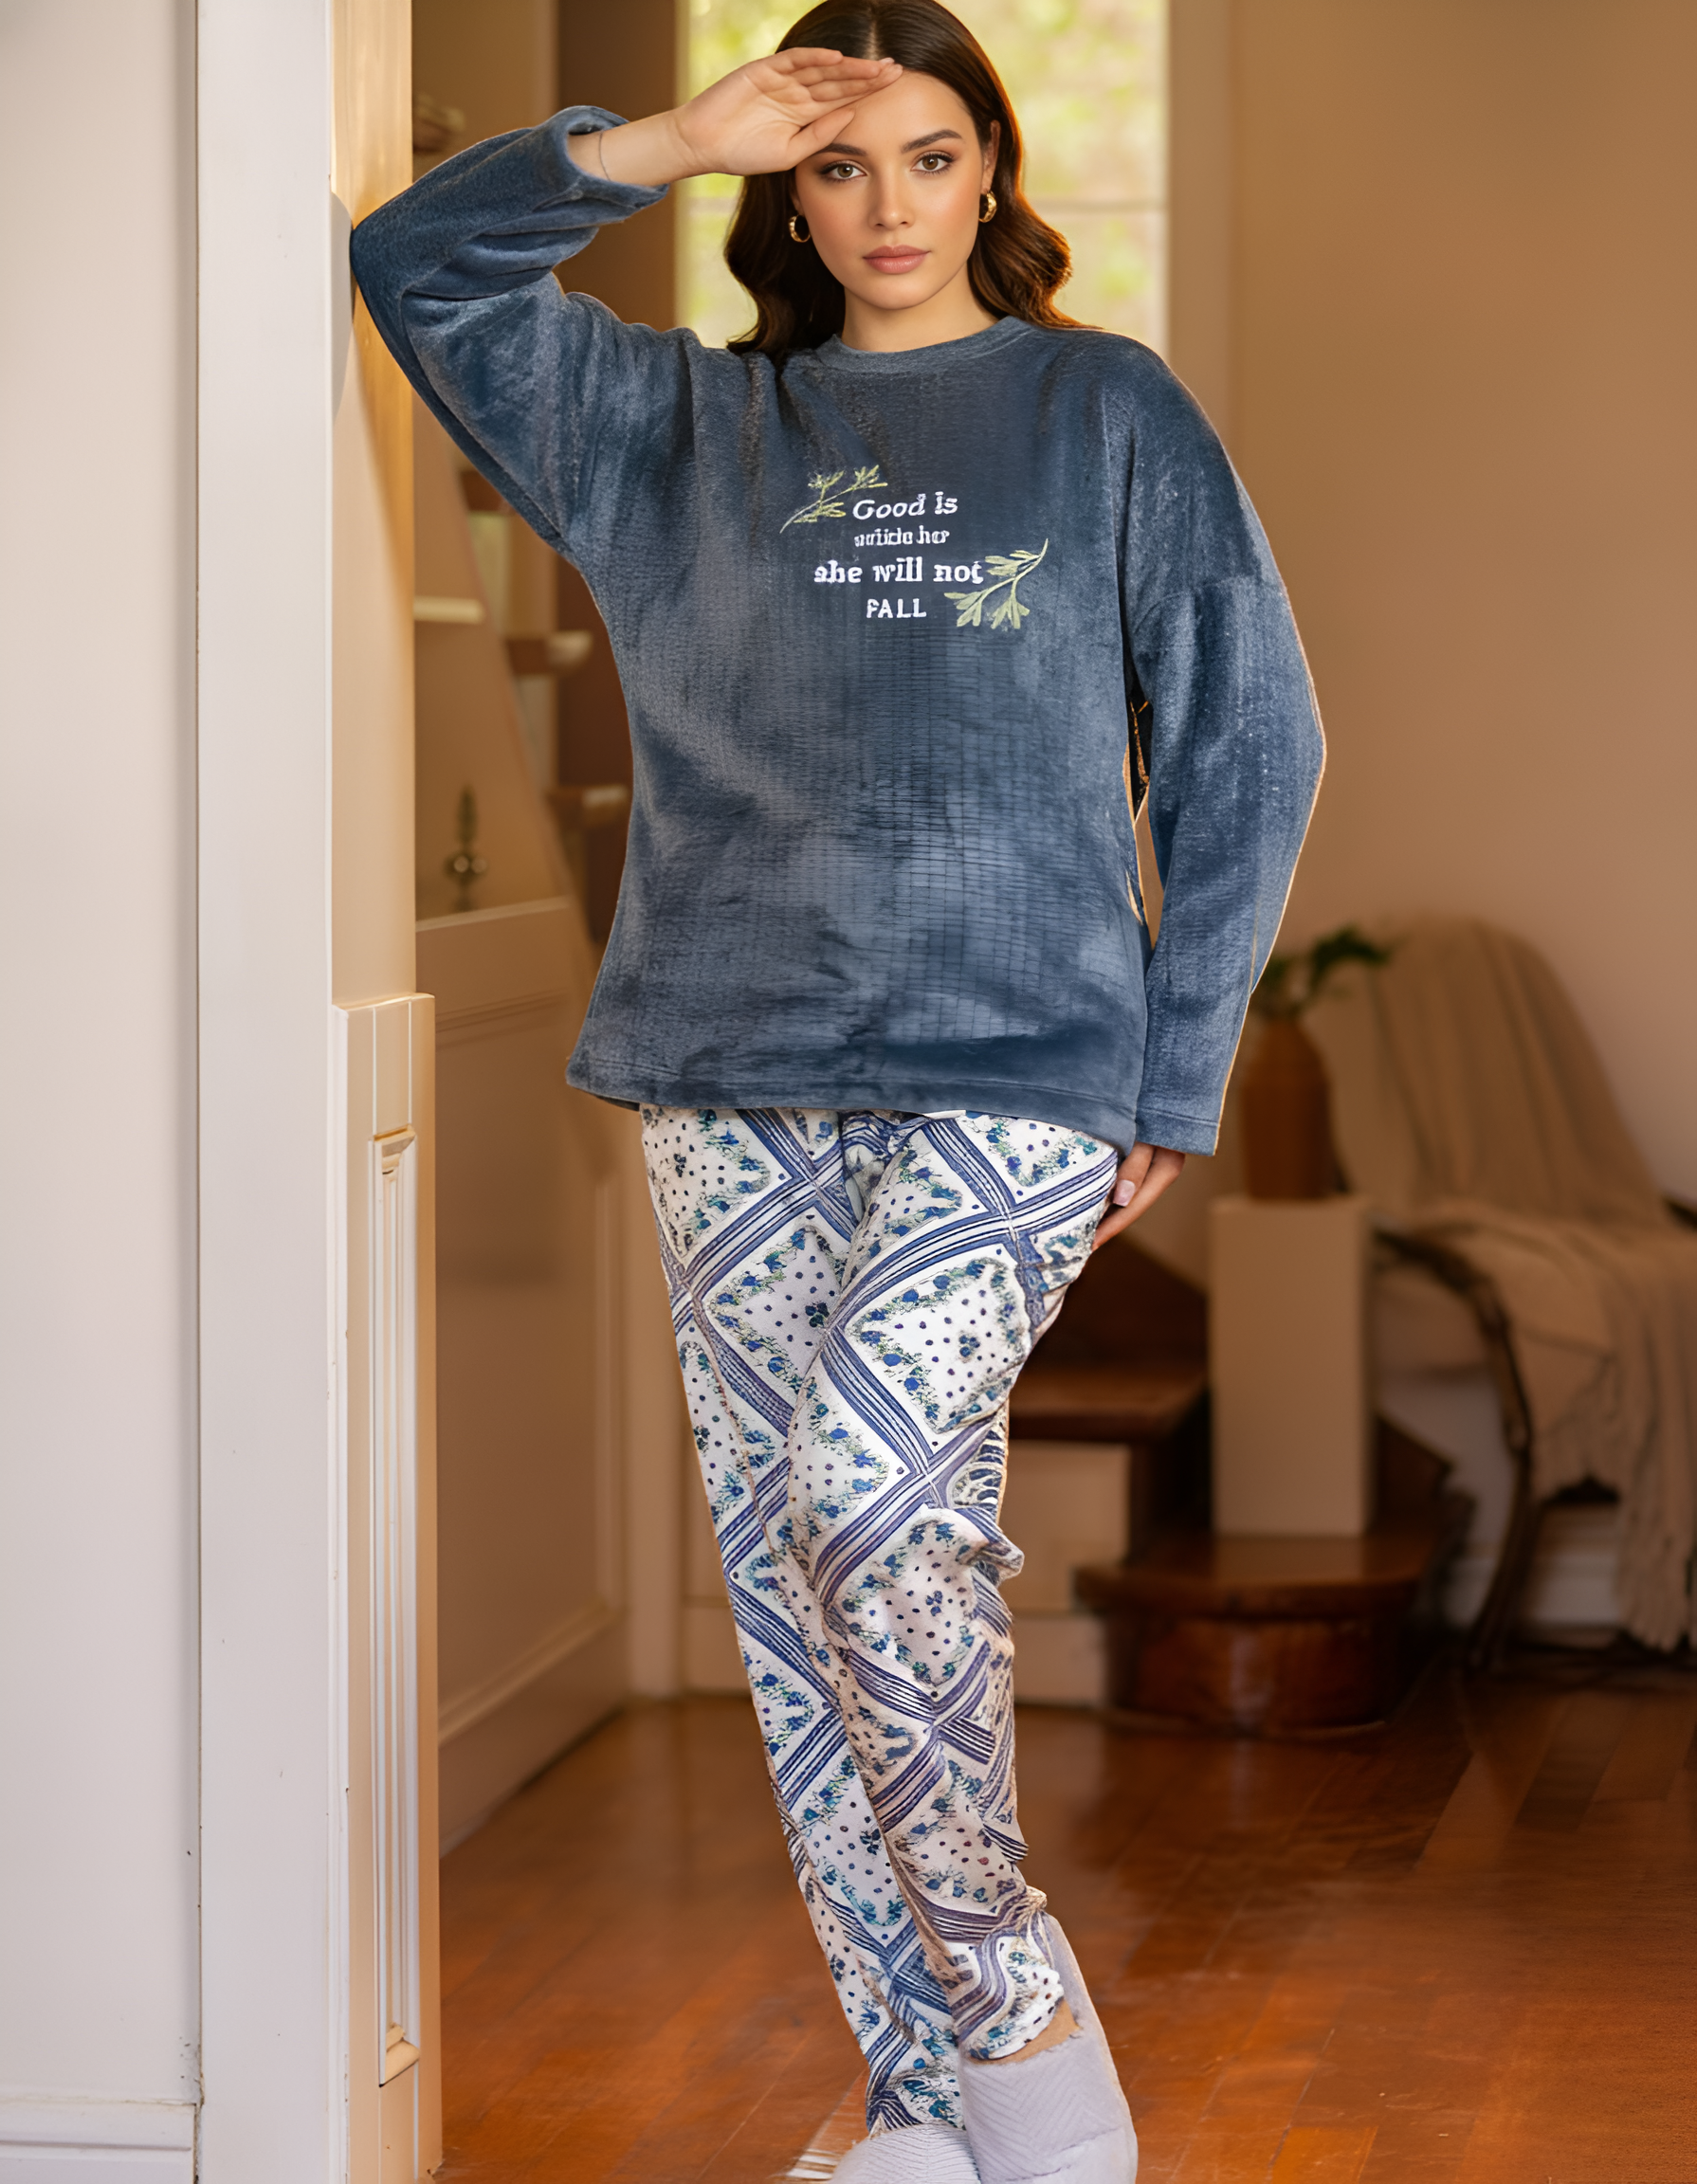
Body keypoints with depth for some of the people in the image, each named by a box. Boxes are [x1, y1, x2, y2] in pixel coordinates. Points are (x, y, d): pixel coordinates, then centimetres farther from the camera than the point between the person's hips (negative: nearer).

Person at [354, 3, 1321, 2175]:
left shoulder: (1108, 414, 8)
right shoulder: (682, 427, 15)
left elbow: (1249, 750, 7)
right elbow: (417, 265, 13)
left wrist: (1177, 1075, 2)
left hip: (1014, 1070, -4)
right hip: (732, 1087, 4)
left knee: (871, 1481, -23)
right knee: (791, 1578, 1)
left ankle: (1013, 1998, -7)